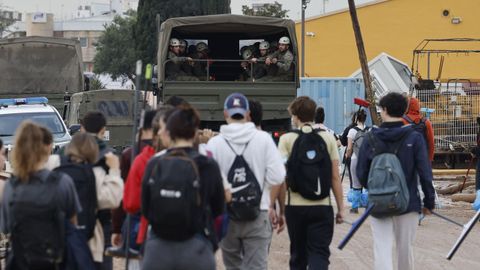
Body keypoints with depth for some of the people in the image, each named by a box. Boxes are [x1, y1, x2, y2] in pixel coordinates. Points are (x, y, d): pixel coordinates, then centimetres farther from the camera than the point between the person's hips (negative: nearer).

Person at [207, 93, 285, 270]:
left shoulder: (214, 143, -4)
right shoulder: (263, 139, -3)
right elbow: (277, 177, -4)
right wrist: (270, 205, 12)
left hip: (226, 216, 1)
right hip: (257, 216, -1)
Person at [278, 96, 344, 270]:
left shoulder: (286, 139, -1)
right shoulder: (328, 138, 2)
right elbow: (335, 177, 1)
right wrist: (340, 208, 7)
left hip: (295, 205, 0)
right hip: (322, 206, 0)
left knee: (298, 255, 15)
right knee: (319, 254, -3)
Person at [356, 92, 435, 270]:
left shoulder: (370, 140, -4)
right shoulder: (414, 139, -7)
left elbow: (361, 175, 1)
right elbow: (425, 174, -9)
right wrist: (429, 202, 2)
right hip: (408, 205, 0)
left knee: (382, 249, -4)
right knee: (405, 249, 15)